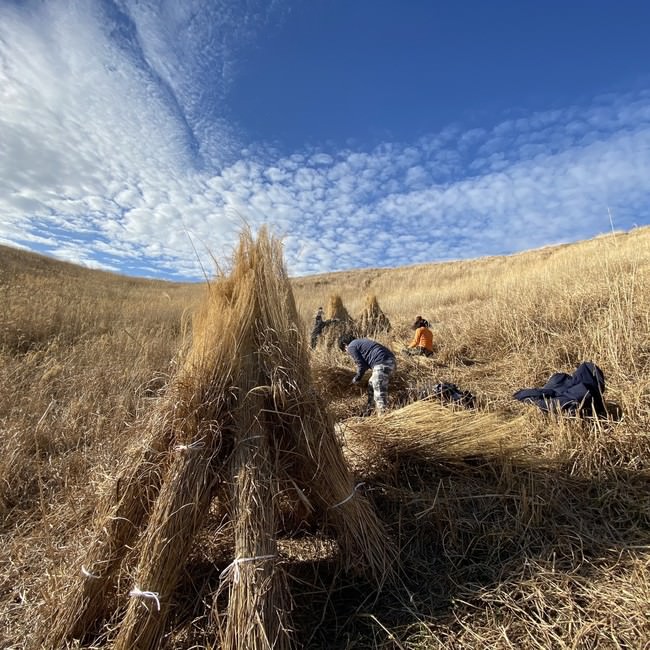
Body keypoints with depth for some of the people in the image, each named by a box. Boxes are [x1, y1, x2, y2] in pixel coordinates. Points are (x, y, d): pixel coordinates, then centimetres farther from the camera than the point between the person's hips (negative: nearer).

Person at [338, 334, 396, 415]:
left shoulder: (351, 347, 2)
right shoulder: (361, 341, 29)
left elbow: (361, 365, -2)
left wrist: (357, 378, 13)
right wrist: (358, 376, 32)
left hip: (382, 364, -10)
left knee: (380, 394, -9)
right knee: (371, 384, 25)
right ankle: (370, 410, 35)